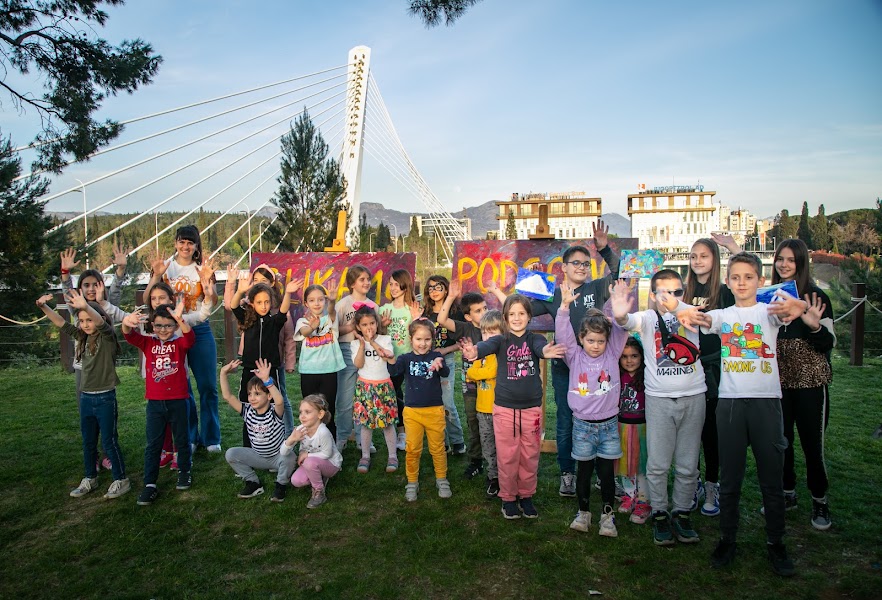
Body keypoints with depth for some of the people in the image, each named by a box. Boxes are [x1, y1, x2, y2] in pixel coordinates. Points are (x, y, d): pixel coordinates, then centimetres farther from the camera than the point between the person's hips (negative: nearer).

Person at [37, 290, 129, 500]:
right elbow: (61, 323, 9)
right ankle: (89, 479, 30)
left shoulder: (107, 337, -12)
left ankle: (121, 480, 13)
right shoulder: (83, 338, 8)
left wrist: (85, 306, -52)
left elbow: (100, 321, -32)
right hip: (85, 398, 7)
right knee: (88, 442, 17)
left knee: (109, 441, 1)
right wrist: (44, 307, -7)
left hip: (105, 398, -7)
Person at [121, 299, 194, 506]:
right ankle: (149, 484, 14)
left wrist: (180, 319, -47)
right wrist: (127, 323, -40)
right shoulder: (148, 343, 2)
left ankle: (185, 471, 34)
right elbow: (130, 336, -15)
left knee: (182, 440, 14)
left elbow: (190, 338, -26)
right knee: (153, 444, 7)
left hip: (178, 401, -2)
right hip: (155, 403, 2)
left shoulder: (180, 343, -5)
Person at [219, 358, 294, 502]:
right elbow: (227, 396, -14)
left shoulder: (275, 413, -23)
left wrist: (267, 380, -59)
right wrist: (223, 373, -23)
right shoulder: (248, 411, -8)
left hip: (278, 456, -5)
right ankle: (253, 482, 3)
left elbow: (279, 401, -48)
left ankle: (281, 485, -6)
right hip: (258, 457, 5)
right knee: (230, 454, -13)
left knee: (288, 457, -37)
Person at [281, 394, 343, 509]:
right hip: (314, 464, 6)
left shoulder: (323, 432, -34)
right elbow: (283, 452, -15)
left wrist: (307, 454, -20)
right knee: (296, 481, -15)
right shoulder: (299, 430, -16)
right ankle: (320, 478, 14)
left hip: (331, 464, -6)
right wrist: (291, 439, -33)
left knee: (310, 462, -33)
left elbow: (326, 454, -20)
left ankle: (320, 493, -10)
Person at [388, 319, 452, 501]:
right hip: (412, 411, 0)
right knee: (412, 449, 9)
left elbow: (445, 373, -20)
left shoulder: (435, 356, -3)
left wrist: (439, 364, -44)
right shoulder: (406, 358, -3)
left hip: (435, 410, 0)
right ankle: (412, 483, 24)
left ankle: (442, 481, 29)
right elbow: (394, 371, -22)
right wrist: (391, 361, -45)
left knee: (438, 448, 12)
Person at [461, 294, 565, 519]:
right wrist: (474, 352, -50)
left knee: (530, 456, 11)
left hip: (531, 408, 1)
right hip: (504, 408, -1)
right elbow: (487, 346, -26)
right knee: (507, 456, 7)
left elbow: (541, 347, -25)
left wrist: (546, 352, -51)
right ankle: (508, 497, 25)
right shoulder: (501, 340, -2)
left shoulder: (535, 339, -1)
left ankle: (526, 496, 30)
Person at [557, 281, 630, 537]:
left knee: (607, 471, 7)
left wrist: (621, 311, -31)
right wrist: (564, 306, -30)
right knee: (584, 471, 10)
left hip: (609, 424, 1)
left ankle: (607, 514, 22)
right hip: (582, 424, 0)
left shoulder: (612, 354, 0)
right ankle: (583, 512, 25)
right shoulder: (575, 357, -3)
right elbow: (563, 333, -16)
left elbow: (621, 331, -12)